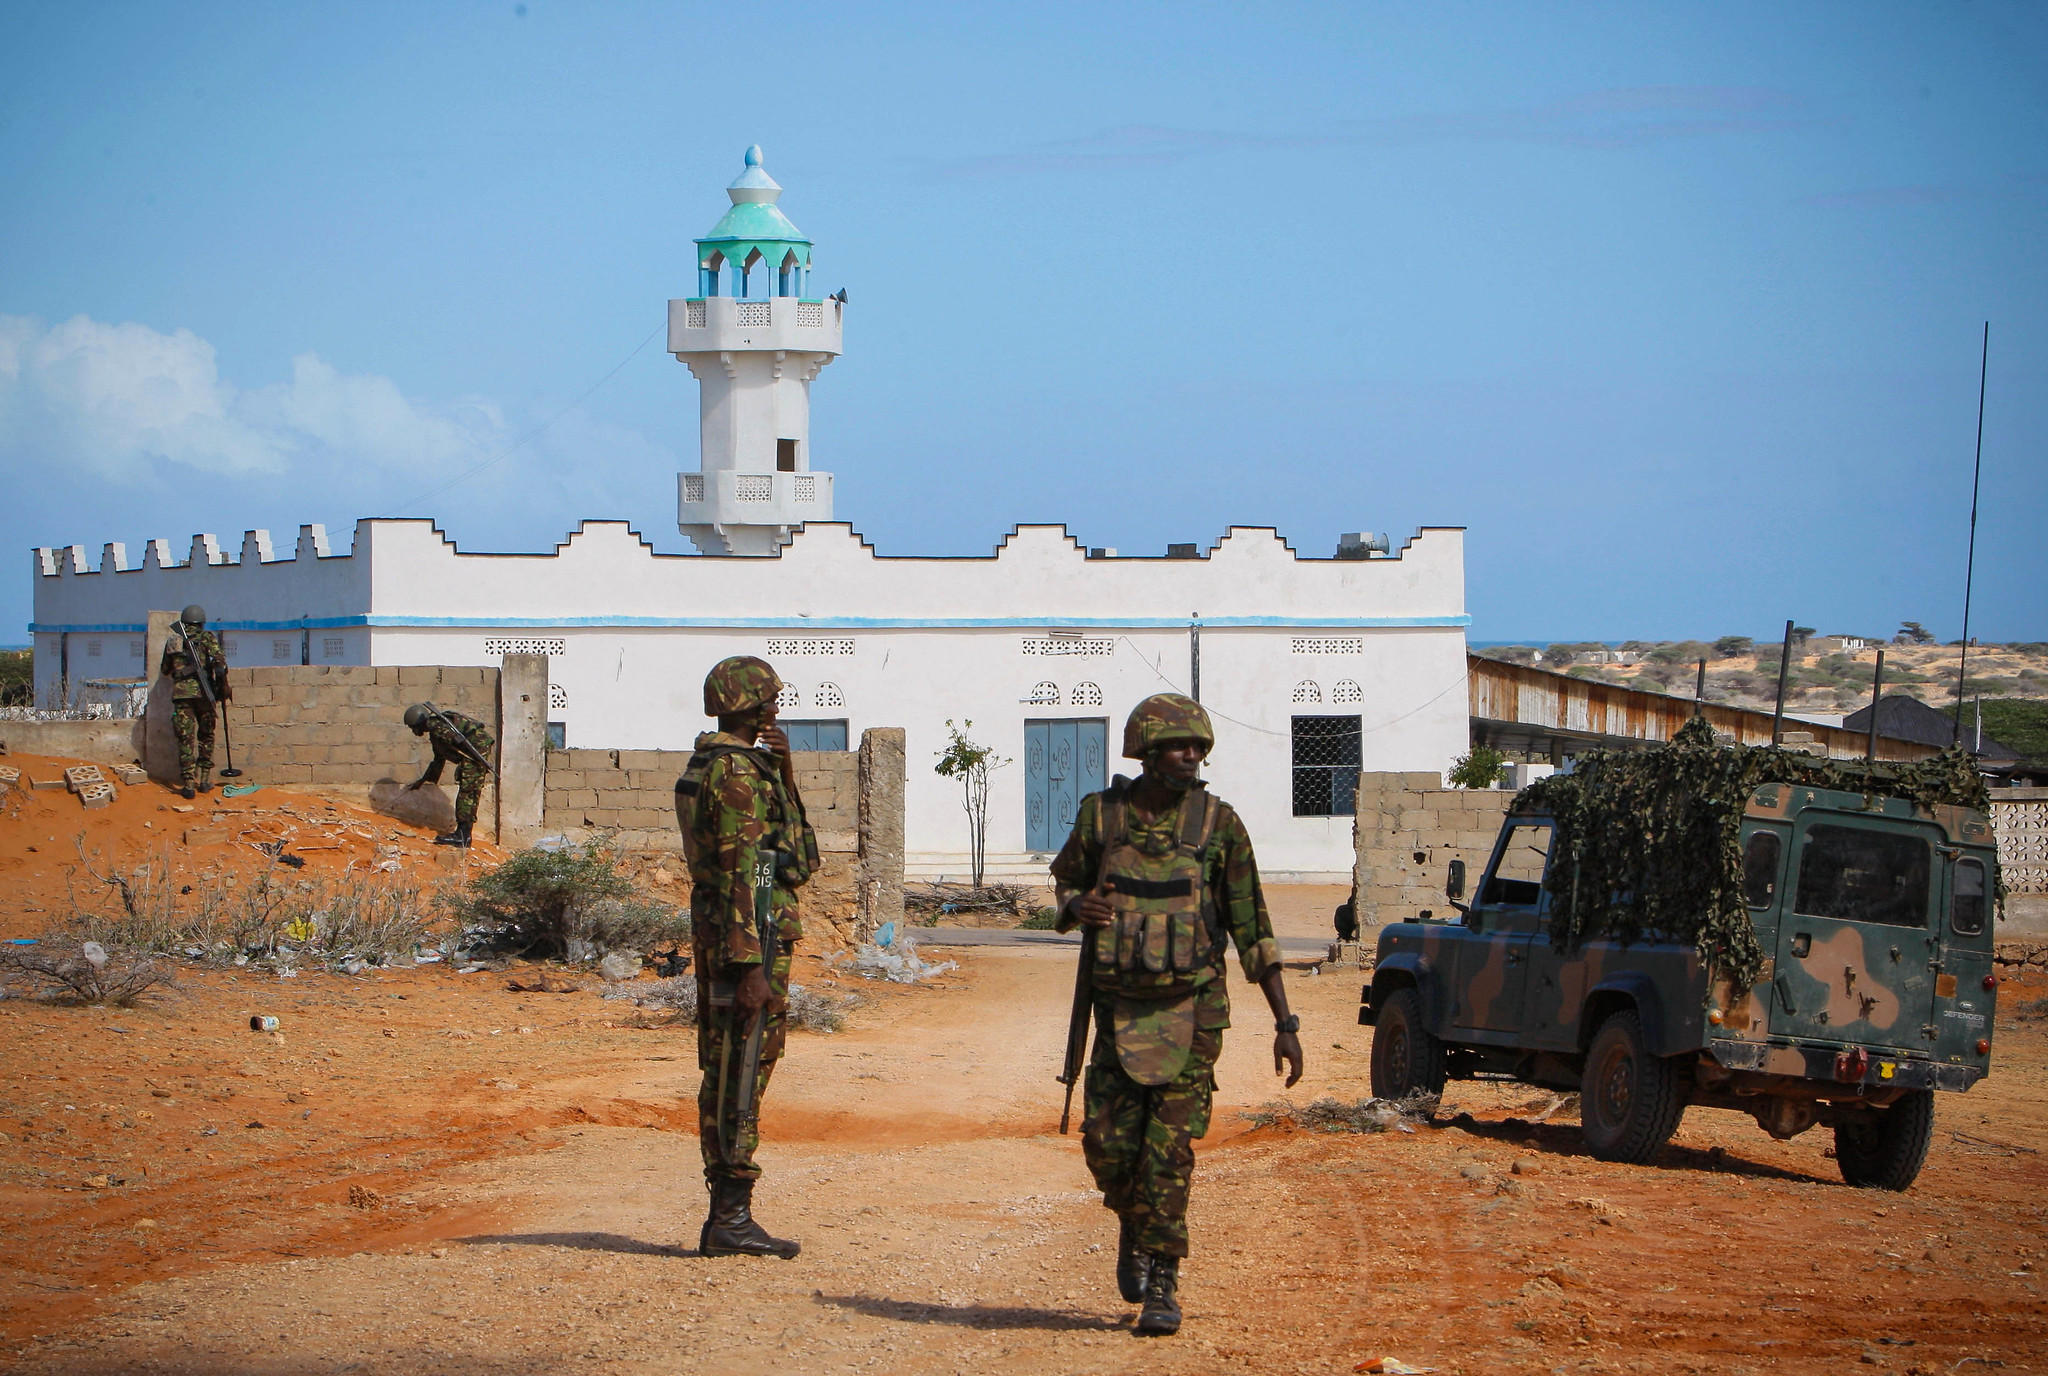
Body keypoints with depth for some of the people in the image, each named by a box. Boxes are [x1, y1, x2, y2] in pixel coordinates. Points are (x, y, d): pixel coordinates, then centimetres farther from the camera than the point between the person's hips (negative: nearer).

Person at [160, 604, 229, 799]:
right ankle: (204, 780, 12)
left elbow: (165, 669, 20)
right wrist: (224, 687, -2)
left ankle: (188, 783, -7)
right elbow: (219, 661, -9)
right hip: (204, 692, -1)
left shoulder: (172, 642, 12)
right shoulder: (208, 638, 5)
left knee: (185, 739, 0)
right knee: (206, 736, 13)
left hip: (181, 693, 1)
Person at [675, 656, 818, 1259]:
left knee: (723, 1074, 11)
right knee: (742, 1074, -9)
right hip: (749, 935, -10)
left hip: (714, 934, 10)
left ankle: (723, 1216, 15)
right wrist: (751, 966, -24)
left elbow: (785, 831, 27)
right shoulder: (738, 772, -15)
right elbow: (741, 872, -21)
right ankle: (732, 1218, -10)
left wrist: (782, 769, 13)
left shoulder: (707, 767, 17)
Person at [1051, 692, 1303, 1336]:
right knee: (1109, 1143, -2)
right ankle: (1132, 1229, 30)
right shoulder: (1100, 816, -1)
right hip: (1123, 1009, 2)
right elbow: (1067, 881, 18)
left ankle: (1162, 1283, 6)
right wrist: (1077, 907, -9)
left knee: (1169, 1150, -5)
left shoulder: (1217, 824, -4)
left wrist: (1284, 1023, -2)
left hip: (1192, 1011, -1)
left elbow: (1252, 927, -1)